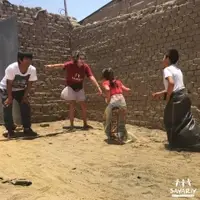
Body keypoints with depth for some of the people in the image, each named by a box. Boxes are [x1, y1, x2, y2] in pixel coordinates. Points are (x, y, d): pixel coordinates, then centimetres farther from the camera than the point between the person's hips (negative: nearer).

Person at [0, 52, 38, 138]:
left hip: (20, 90, 4)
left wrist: (25, 96, -13)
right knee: (7, 108, -12)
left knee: (26, 107, -6)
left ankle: (27, 129, 5)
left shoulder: (32, 69, -23)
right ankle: (10, 130, 3)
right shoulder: (11, 68, -34)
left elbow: (29, 84, -12)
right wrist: (10, 97, -21)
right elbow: (9, 84, -26)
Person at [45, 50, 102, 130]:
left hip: (79, 88, 4)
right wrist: (51, 66, -46)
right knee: (72, 105, -5)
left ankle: (85, 124, 19)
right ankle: (71, 125, 5)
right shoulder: (70, 64, -22)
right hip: (70, 87, -4)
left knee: (83, 105, 6)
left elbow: (91, 77, -21)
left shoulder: (85, 66, -17)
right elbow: (62, 65, -32)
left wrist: (98, 87, -27)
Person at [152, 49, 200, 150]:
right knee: (185, 121, 14)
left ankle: (175, 144, 14)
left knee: (172, 121, 5)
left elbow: (171, 83, -28)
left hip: (176, 98, -9)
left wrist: (167, 97, -14)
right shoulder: (177, 69, 18)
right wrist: (160, 93, 24)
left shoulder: (167, 69, -10)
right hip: (183, 95, 9)